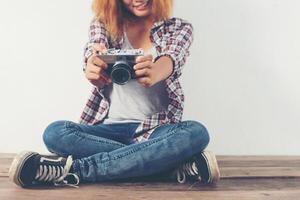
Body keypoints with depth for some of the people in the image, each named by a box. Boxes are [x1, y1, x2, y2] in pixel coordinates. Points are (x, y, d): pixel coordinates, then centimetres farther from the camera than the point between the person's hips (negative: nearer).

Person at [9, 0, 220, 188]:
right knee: (56, 133, -26)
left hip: (156, 129, -1)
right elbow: (95, 52, -13)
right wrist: (92, 67, -40)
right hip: (109, 128, 1)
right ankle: (175, 162, -26)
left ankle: (74, 169, -29)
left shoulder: (179, 28, 5)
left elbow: (172, 59, -17)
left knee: (196, 133, -32)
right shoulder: (103, 23, 8)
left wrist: (154, 72, -43)